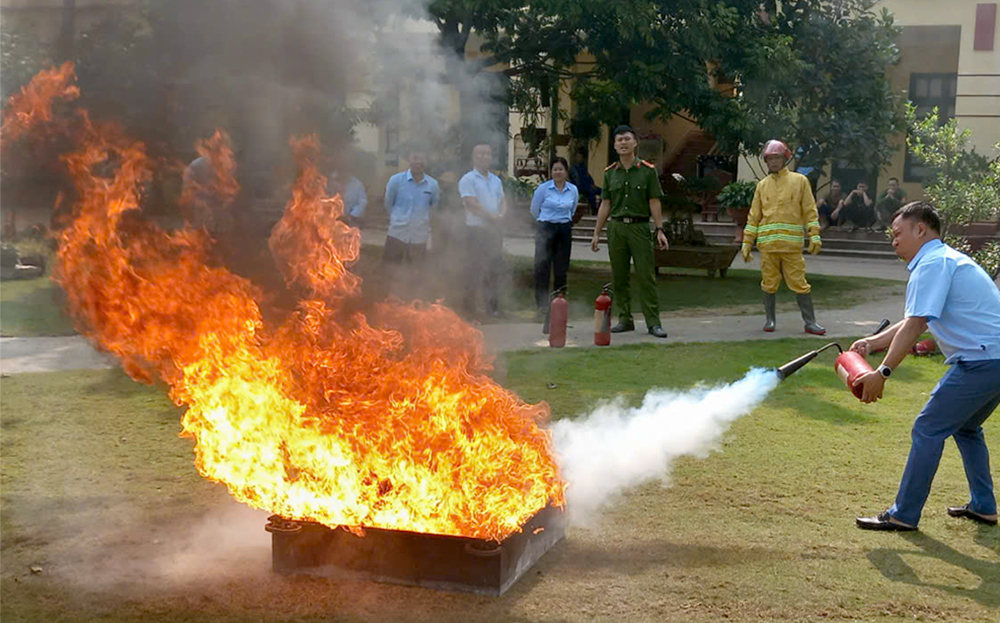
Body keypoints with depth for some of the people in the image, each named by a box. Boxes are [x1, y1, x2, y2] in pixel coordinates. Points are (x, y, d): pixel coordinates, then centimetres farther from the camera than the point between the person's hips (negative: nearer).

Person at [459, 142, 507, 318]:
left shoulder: (496, 181, 17)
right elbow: (472, 204, -14)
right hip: (476, 229, -6)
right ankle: (469, 306, 3)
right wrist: (491, 217, -18)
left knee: (493, 269, 8)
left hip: (495, 230, 6)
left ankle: (492, 306, 15)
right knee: (474, 269, -4)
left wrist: (501, 215, -8)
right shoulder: (468, 179, -5)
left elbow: (503, 201, 13)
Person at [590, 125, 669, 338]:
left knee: (646, 276, -5)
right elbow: (605, 204, 12)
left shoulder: (647, 170, 2)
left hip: (640, 227, -3)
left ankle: (653, 322, -2)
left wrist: (660, 230, -7)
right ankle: (625, 319, 14)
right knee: (619, 277, 5)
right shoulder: (610, 173, 10)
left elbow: (654, 202, 0)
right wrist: (597, 233, 9)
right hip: (616, 227, 3)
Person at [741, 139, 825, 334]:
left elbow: (810, 211, 5)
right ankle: (769, 319, 18)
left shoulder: (799, 181, 8)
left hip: (791, 243, -2)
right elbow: (753, 216, 14)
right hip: (767, 243, 2)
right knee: (769, 283, 5)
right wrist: (747, 242, 9)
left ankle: (810, 322, 3)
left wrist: (814, 236, -5)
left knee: (798, 282, -3)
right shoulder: (762, 185, 14)